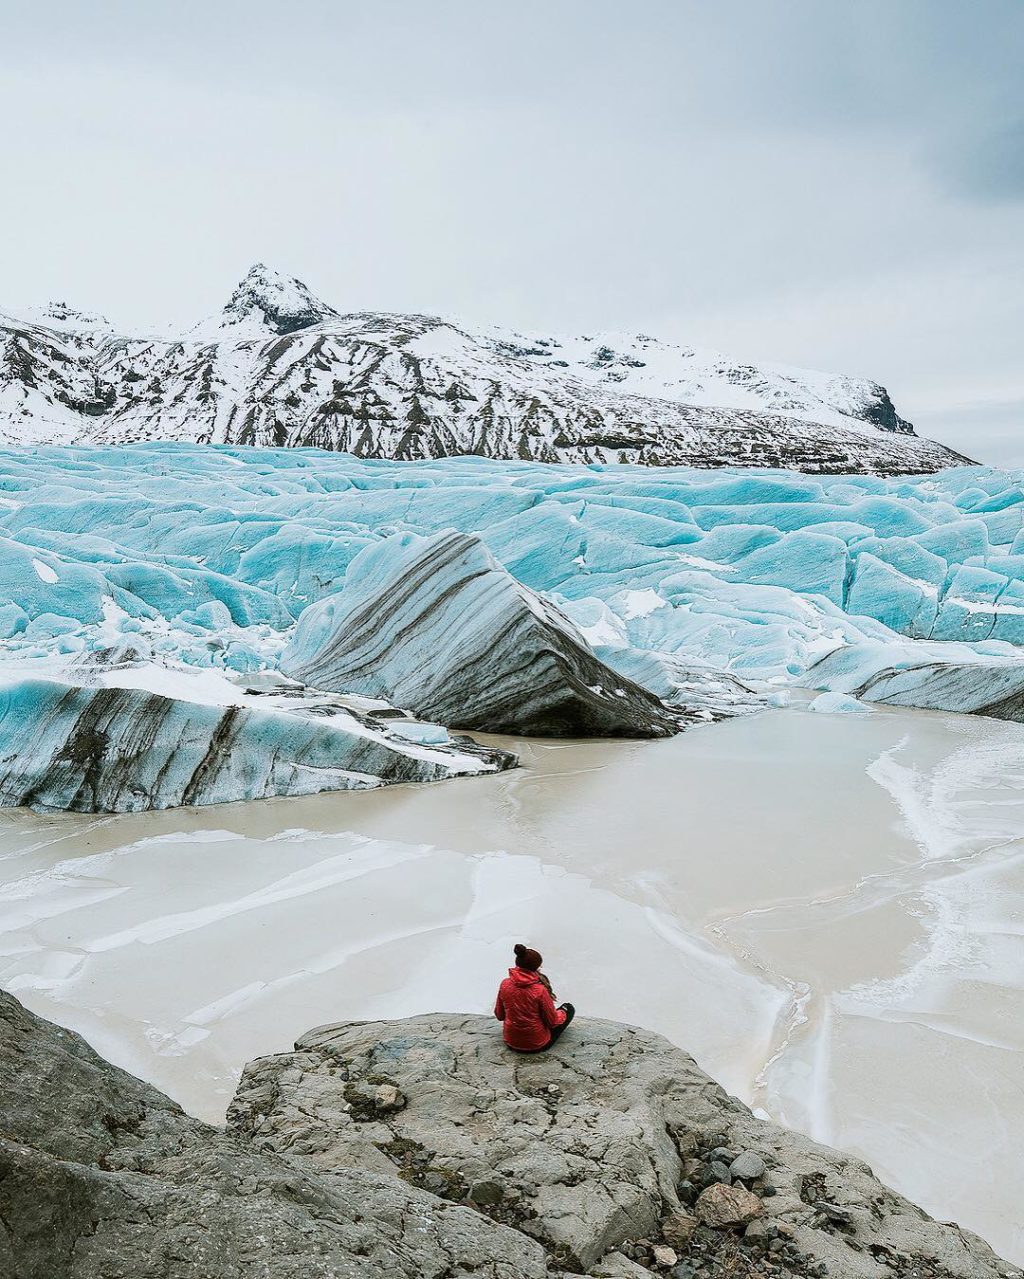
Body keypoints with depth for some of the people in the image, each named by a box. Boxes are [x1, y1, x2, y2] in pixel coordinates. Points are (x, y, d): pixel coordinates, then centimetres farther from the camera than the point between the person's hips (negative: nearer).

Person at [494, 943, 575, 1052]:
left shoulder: (505, 984, -13)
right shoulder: (540, 990, -26)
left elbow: (499, 1015, 0)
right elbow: (552, 1021, -13)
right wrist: (561, 1014, 9)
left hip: (511, 1042, 5)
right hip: (537, 1045, -5)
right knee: (569, 1008, 15)